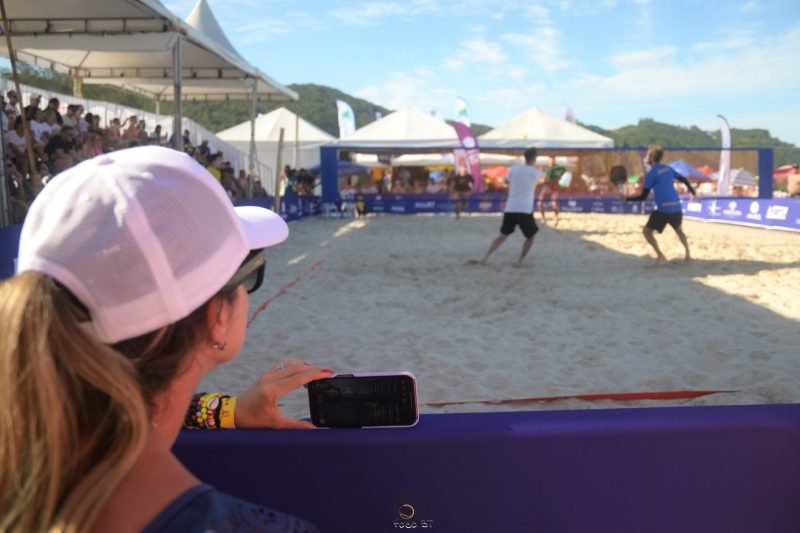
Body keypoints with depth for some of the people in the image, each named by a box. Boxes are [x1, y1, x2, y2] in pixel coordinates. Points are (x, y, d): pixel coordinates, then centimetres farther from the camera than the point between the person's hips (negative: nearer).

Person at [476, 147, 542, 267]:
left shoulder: (514, 169, 3)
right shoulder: (536, 173, 1)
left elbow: (508, 181, 23)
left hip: (510, 209, 3)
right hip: (525, 211, -3)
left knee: (502, 236, 17)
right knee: (530, 237, 19)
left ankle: (485, 257, 2)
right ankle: (519, 261, 7)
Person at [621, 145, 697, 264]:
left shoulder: (651, 174, -5)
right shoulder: (668, 169, 13)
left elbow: (643, 197, -6)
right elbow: (684, 180, 26)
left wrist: (626, 198, 2)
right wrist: (693, 192, 42)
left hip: (663, 209, -7)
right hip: (677, 207, 7)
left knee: (646, 231, 6)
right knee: (679, 230, 31)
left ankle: (660, 255, -2)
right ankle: (688, 254, 30)